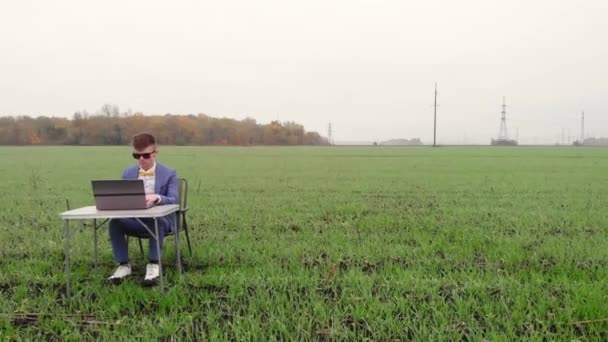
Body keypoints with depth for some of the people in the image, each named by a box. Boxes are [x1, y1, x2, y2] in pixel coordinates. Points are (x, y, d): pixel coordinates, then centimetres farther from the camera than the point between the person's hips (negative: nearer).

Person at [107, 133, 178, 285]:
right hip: (135, 220, 4)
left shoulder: (169, 173, -2)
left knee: (156, 221, -38)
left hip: (160, 220, -3)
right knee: (115, 222, -26)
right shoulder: (128, 172, 10)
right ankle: (123, 265, -16)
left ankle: (153, 265, -29)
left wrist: (157, 198, -34)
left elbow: (174, 201, -13)